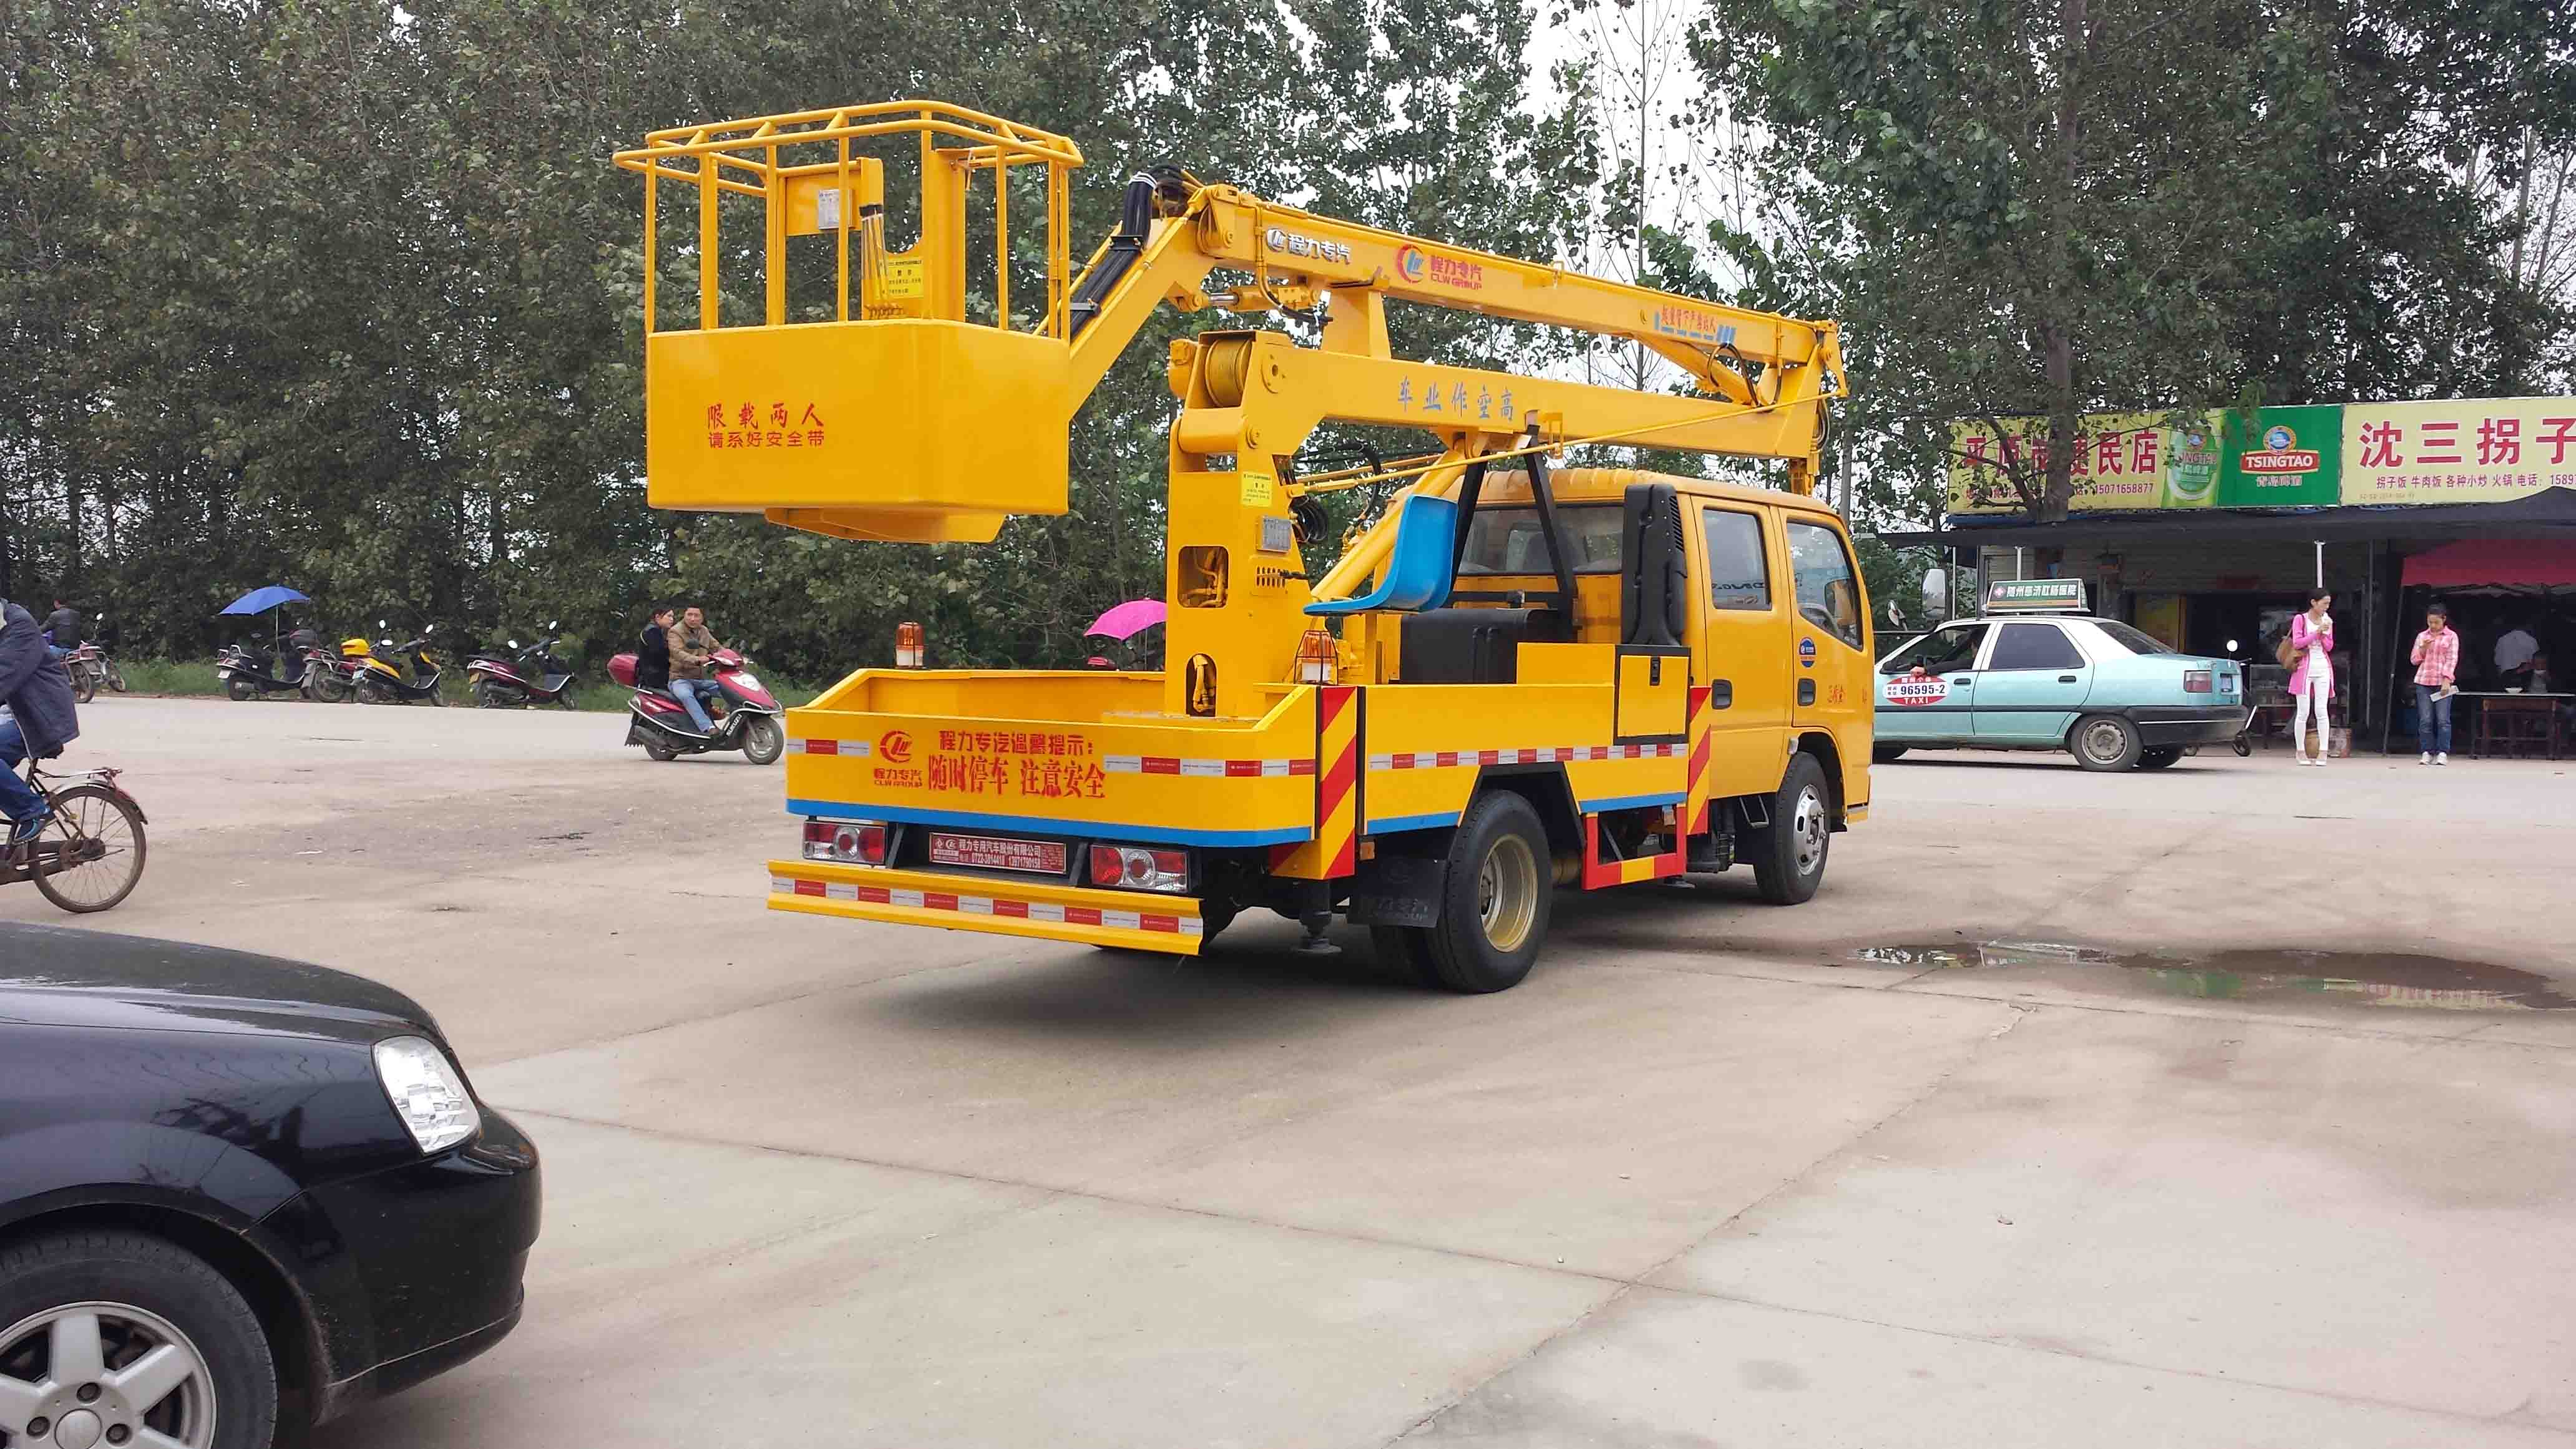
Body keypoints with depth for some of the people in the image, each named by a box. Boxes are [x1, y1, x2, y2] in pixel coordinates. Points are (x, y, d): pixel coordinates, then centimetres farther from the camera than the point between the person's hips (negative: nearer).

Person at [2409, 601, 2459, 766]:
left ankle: (2443, 754, -4)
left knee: (2443, 720, -6)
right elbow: (2414, 659, 14)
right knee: (2425, 720, 0)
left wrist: (2447, 681, -12)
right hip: (2423, 682, 3)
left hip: (2443, 683, -3)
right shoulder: (2422, 636, 14)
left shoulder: (2451, 636, 4)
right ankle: (2426, 753, 2)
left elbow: (2452, 659, -2)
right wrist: (2423, 648, -5)